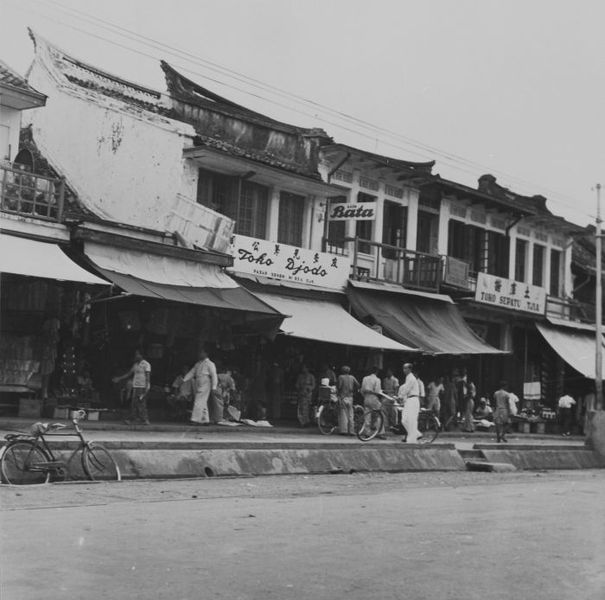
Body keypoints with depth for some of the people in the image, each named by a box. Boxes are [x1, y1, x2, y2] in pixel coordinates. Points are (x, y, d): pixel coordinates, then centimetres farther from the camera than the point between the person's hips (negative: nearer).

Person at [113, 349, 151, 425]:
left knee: (141, 403, -12)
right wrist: (119, 378, 21)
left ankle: (145, 420, -7)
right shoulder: (135, 364, 18)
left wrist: (146, 387, -16)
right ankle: (133, 419, 3)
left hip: (142, 387, -7)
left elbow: (148, 376, -9)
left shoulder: (146, 364, -4)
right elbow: (129, 374, 24)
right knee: (133, 403, 2)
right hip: (135, 386, 7)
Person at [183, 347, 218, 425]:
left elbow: (214, 376, -6)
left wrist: (214, 388, -13)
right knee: (203, 404, 9)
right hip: (198, 385, 7)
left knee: (199, 402, -13)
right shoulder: (197, 364, 18)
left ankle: (196, 420, -15)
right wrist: (184, 380, 7)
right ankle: (205, 420, 13)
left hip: (205, 386, -7)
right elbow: (191, 373, 19)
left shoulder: (210, 364, -2)